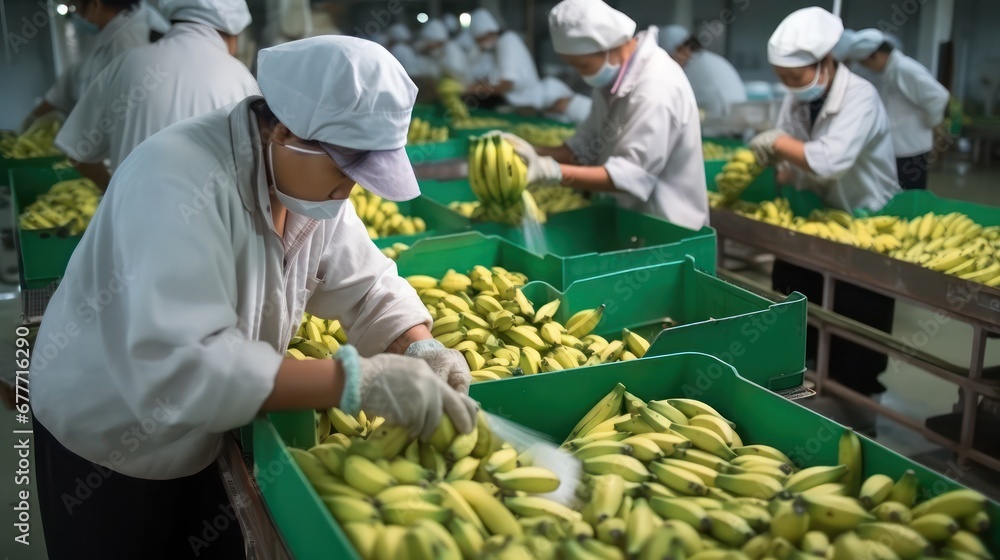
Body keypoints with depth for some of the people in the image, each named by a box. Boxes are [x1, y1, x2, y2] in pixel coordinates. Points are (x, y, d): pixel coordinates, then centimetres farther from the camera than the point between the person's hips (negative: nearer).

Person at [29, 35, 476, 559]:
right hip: (103, 442, -6)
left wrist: (421, 350, -24)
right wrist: (355, 380, -44)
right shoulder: (180, 178, -33)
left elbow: (368, 285, -3)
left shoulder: (310, 174, -9)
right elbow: (177, 365, -42)